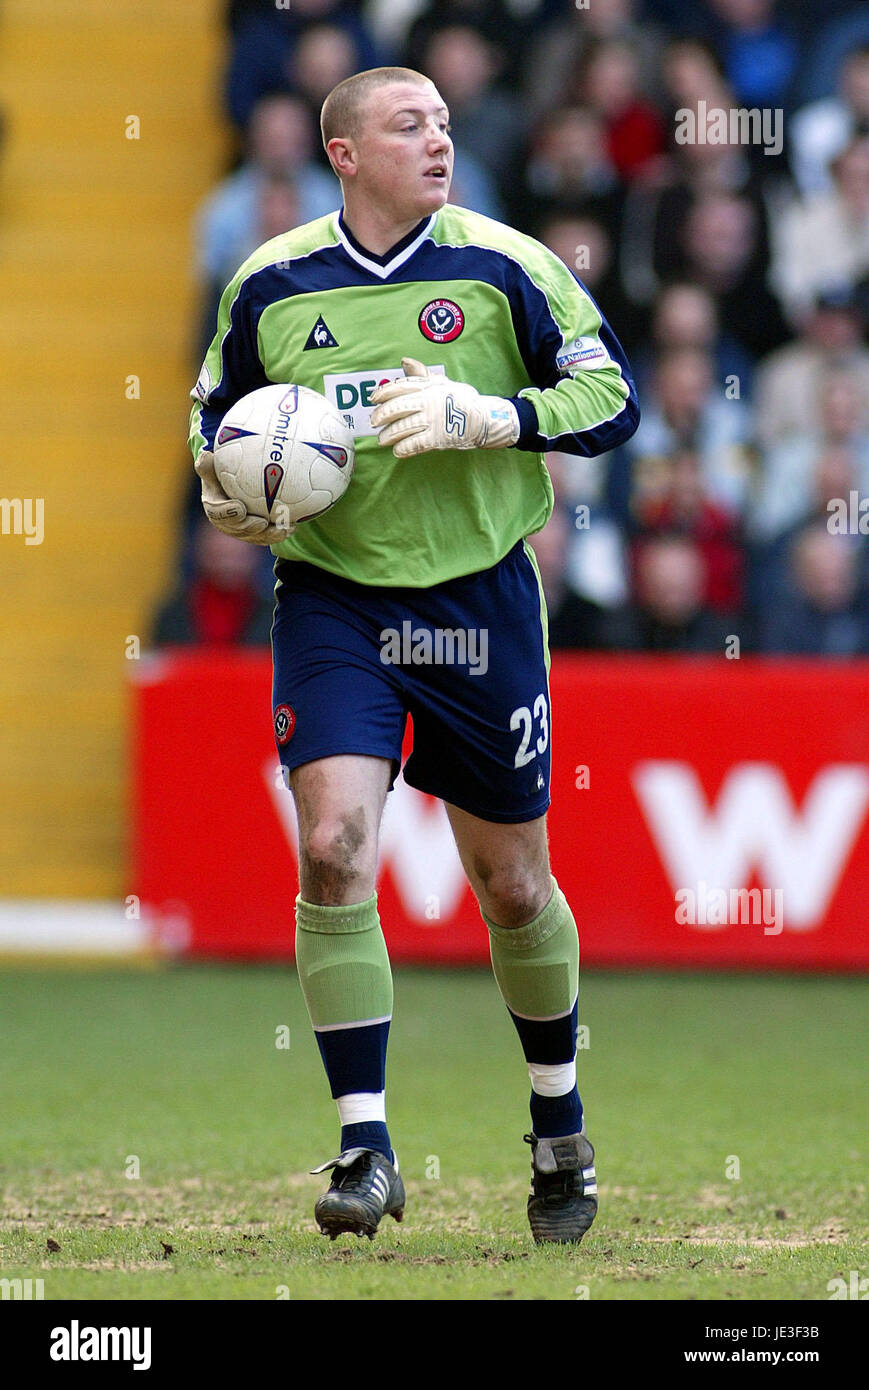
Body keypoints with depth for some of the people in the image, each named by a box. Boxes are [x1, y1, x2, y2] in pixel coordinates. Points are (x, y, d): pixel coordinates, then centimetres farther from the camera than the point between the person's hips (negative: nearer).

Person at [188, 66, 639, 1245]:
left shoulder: (503, 267, -5)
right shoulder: (273, 284, 0)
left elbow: (612, 396, -4)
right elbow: (216, 409, 16)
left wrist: (479, 415, -18)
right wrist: (223, 491, -4)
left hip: (480, 599, 0)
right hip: (331, 602, 0)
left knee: (512, 886, 8)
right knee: (332, 851, -18)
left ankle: (562, 1134, 30)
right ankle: (366, 1146, -10)